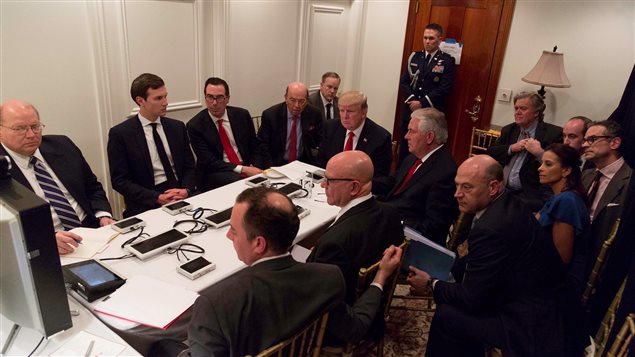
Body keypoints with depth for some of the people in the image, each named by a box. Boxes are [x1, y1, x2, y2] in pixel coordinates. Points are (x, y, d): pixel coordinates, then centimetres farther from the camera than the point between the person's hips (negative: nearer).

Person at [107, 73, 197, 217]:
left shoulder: (177, 127, 9)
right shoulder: (120, 134, -2)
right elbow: (119, 180, -4)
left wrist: (186, 190, -9)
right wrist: (157, 198, -16)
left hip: (182, 196, 3)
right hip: (146, 206, -3)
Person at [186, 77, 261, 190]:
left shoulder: (242, 115, 3)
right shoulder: (195, 125, -6)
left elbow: (255, 146, 11)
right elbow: (209, 162, -11)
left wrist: (254, 167, -9)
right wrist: (242, 169, -20)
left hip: (247, 168, 4)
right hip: (216, 174, -4)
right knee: (235, 179, -36)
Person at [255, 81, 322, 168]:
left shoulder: (314, 114, -4)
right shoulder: (270, 115, -8)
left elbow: (320, 141, 8)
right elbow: (263, 145, -5)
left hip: (303, 163, 2)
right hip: (277, 164, -2)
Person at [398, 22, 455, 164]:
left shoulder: (447, 61, -2)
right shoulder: (414, 57, 11)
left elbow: (444, 88, -9)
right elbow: (403, 82, 6)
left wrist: (422, 103, -13)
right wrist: (411, 100, -9)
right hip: (410, 109, 4)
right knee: (405, 147, 7)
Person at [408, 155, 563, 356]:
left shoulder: (491, 228, -29)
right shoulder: (508, 205, 1)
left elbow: (471, 298, -20)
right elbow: (476, 266, 8)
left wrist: (431, 283, -6)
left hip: (528, 325, -9)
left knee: (446, 315, -8)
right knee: (452, 304, 13)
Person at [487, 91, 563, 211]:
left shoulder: (554, 133, -1)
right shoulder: (509, 130, 17)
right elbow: (490, 153, 10)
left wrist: (540, 153, -19)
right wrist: (512, 148, -3)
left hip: (530, 195, -5)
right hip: (502, 189, 5)